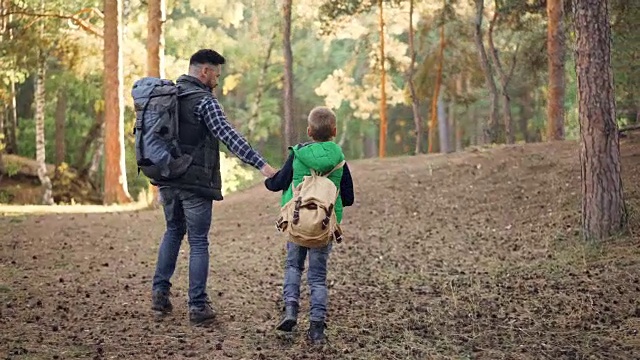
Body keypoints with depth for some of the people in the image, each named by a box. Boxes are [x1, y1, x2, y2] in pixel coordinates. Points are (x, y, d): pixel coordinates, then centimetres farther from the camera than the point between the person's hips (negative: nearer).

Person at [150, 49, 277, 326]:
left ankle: (160, 292, 19)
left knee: (173, 232, 24)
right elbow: (228, 135, -25)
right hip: (195, 183, -7)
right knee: (198, 243, 2)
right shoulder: (204, 101, -14)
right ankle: (198, 307, 3)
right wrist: (260, 164, -30)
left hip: (168, 180, 7)